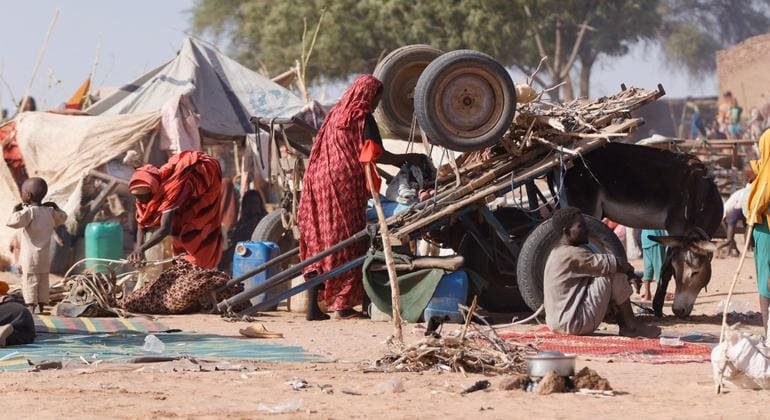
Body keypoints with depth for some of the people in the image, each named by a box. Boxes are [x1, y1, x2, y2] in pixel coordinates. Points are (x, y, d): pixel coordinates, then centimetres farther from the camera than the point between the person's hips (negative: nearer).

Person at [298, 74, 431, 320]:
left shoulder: (335, 114, 18)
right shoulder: (363, 117, -6)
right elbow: (375, 154, -15)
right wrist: (406, 159, -4)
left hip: (320, 180, 7)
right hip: (346, 184, -7)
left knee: (319, 239, 6)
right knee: (347, 241, -2)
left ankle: (313, 306, 2)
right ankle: (343, 304, -3)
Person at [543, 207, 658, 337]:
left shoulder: (557, 253, 16)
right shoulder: (572, 254, -18)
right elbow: (606, 264, -20)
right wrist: (628, 268, 1)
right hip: (574, 323, -11)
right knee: (616, 274, -11)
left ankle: (625, 326, 11)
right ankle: (630, 325, 0)